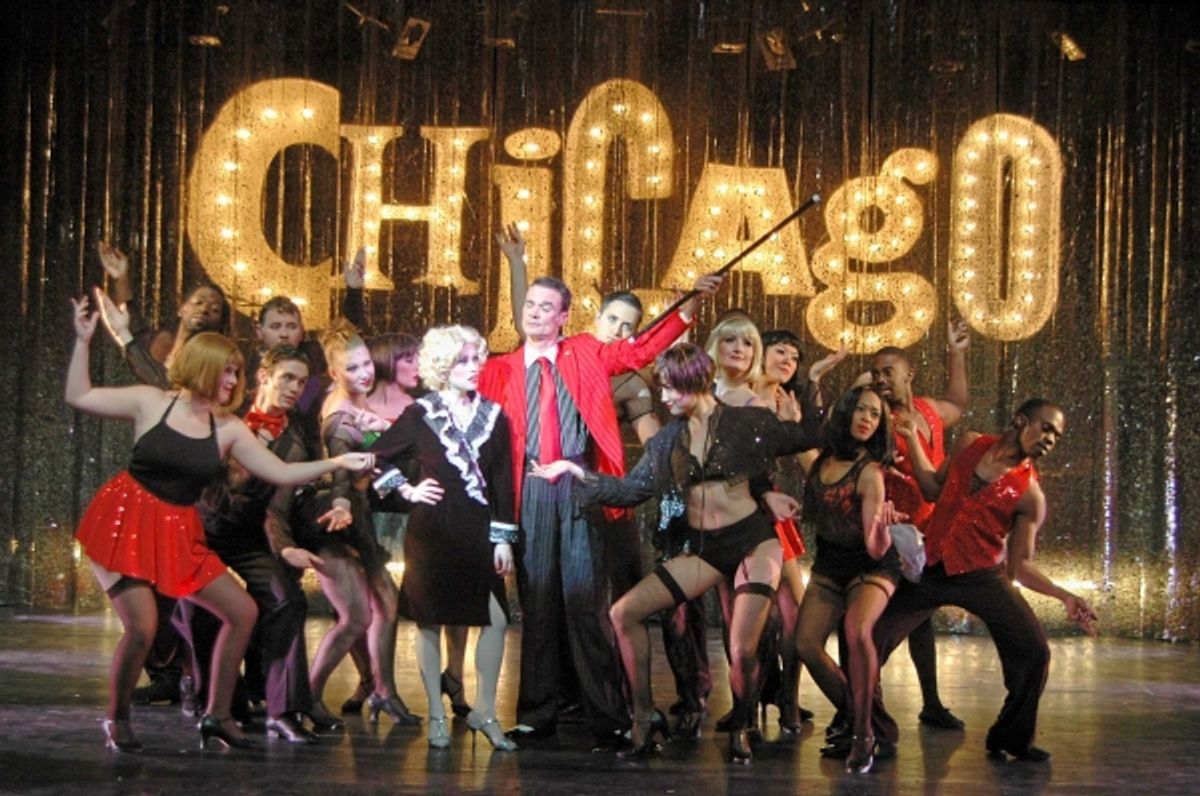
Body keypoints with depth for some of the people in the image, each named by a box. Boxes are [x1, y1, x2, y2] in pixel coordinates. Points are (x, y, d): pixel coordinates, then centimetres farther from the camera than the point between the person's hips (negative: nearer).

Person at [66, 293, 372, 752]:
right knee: (142, 625, -19)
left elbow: (281, 474, 3)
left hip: (180, 535, 5)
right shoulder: (151, 403, -3)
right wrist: (83, 341, -6)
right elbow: (78, 398, 1)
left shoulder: (229, 430, 5)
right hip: (125, 524, -5)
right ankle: (117, 720, 6)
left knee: (243, 611, 0)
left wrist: (337, 464, -6)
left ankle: (217, 715, 13)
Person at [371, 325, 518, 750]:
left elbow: (503, 481, 6)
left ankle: (485, 711, 7)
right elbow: (376, 456, 8)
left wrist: (503, 539, 2)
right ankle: (436, 715, 14)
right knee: (430, 622, 4)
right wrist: (406, 490, 0)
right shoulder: (420, 415, 0)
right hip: (431, 534, -2)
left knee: (495, 619, -6)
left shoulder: (493, 416, 6)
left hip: (478, 533, 2)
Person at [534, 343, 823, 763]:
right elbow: (631, 489, 6)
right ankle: (645, 716, 2)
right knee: (625, 613, -8)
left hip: (752, 540, -5)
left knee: (743, 653, -15)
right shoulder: (669, 438, 7)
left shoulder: (745, 421, -3)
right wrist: (575, 470, 1)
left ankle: (740, 728, 15)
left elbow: (806, 437, 5)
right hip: (703, 548, 5)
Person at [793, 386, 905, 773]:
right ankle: (856, 722, 11)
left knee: (856, 630, -33)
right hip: (829, 567, 6)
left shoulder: (869, 472, -20)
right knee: (806, 644, -10)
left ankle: (863, 734, -21)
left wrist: (882, 524, -46)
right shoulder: (822, 461, -3)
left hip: (870, 567, -6)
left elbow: (876, 549, -24)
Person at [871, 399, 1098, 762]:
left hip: (983, 577, -1)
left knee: (1034, 653, -13)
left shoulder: (1030, 495, -7)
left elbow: (1020, 565, -3)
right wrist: (912, 439, 7)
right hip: (931, 571, 2)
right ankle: (876, 732, 14)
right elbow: (935, 490, 14)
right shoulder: (969, 444, 1)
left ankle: (1011, 738, 13)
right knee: (869, 643, -8)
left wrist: (1064, 596, -15)